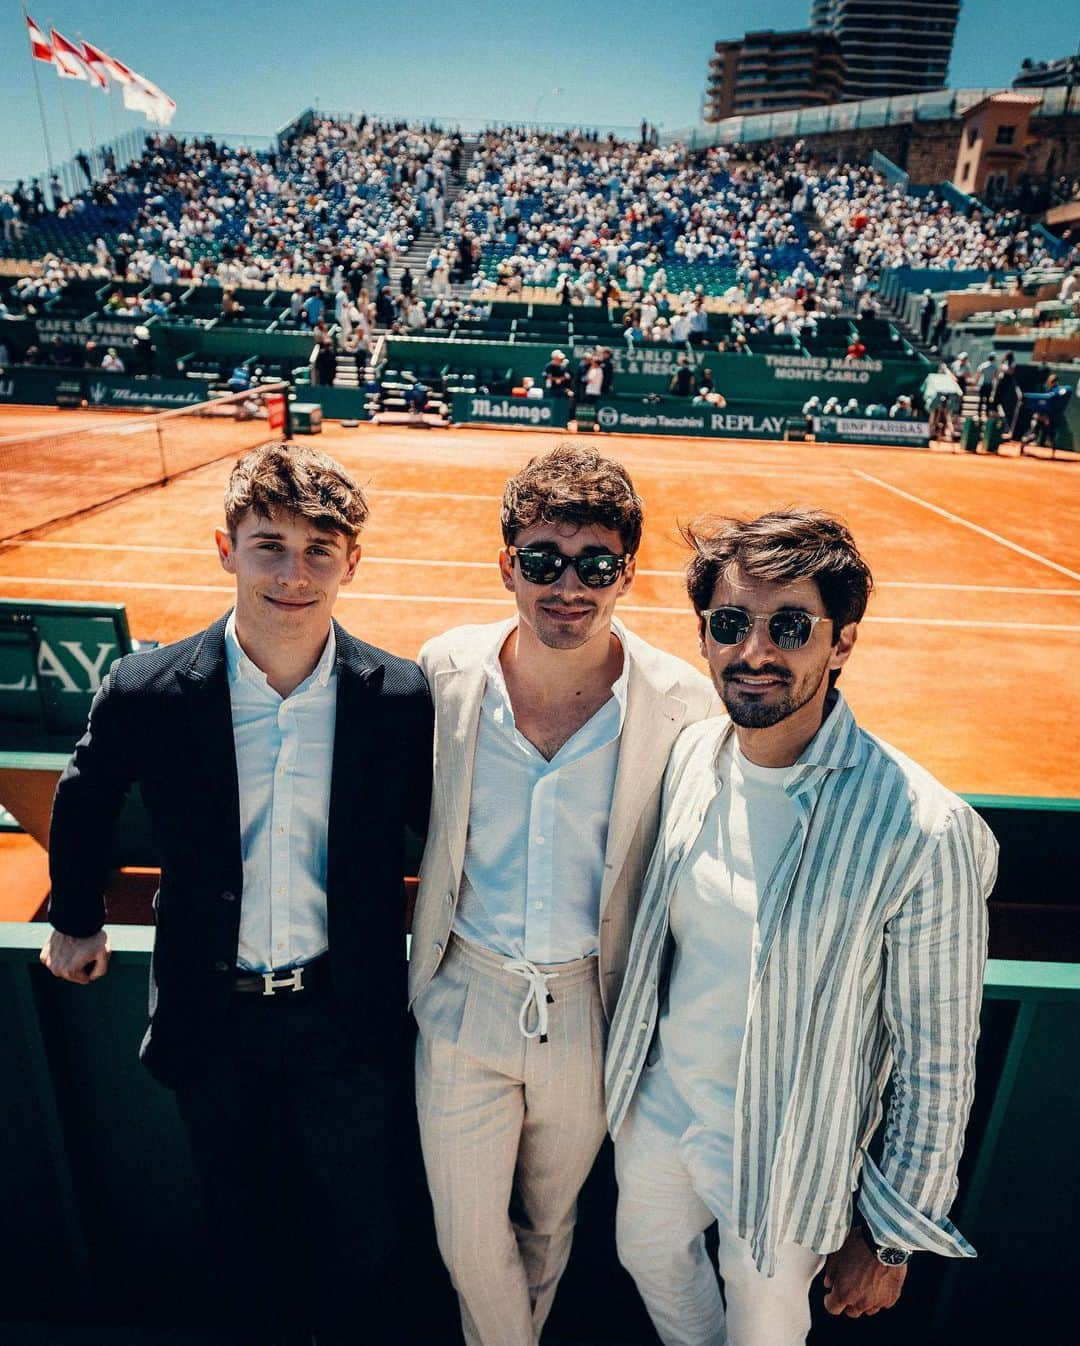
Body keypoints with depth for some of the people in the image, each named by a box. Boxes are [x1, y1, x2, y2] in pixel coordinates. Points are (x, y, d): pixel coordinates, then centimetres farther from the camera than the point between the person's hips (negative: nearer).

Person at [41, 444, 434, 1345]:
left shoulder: (401, 699, -17)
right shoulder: (147, 694, -16)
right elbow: (84, 804, 5)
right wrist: (76, 919, 16)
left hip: (348, 1019, 0)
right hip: (214, 1016, 1)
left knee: (359, 1233, 23)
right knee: (242, 1224, 28)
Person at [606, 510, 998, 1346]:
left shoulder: (922, 831, -29)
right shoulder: (688, 758, -12)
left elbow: (939, 1066, -17)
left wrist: (891, 1240, -7)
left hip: (787, 1164, -5)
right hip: (656, 1107, 5)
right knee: (650, 1255, 30)